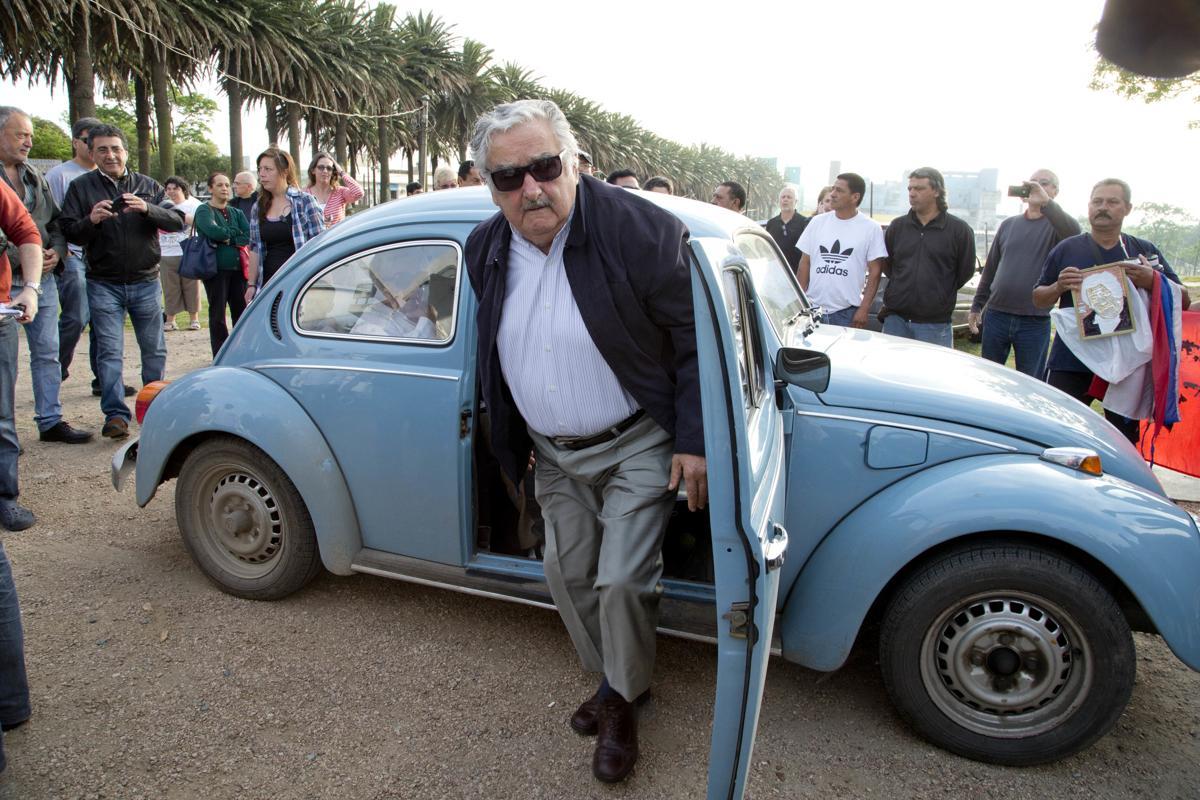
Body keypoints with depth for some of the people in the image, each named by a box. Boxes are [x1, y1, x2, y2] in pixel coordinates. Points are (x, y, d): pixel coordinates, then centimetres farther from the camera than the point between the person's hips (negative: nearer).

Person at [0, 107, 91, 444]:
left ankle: (50, 420, 18)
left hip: (43, 278, 6)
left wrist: (56, 251, 1)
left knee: (47, 353, 10)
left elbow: (55, 221, 19)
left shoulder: (34, 176, 15)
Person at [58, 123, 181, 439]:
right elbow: (69, 233, -2)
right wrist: (91, 220, -23)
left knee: (154, 349, 8)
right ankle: (115, 414, -3)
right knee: (109, 352, -5)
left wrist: (147, 209, -22)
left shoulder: (148, 186, 6)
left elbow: (177, 222, -4)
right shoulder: (81, 187, 2)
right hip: (103, 285, -1)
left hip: (146, 282, 1)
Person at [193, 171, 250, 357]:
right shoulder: (204, 211, 1)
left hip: (238, 268, 4)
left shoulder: (236, 213, 16)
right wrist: (236, 233, -6)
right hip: (216, 269, -4)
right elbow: (212, 231, -19)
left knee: (242, 312, 5)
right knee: (218, 315, 0)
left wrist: (228, 239, -12)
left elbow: (250, 236, 0)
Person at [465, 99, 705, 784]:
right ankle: (613, 678, 39)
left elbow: (699, 336, -15)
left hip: (639, 445, -5)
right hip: (552, 454, 6)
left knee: (622, 580, -4)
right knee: (569, 575, 14)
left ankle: (624, 702, 24)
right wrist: (512, 442, 16)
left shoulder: (640, 230, -21)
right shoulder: (485, 249, -2)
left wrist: (694, 441, -17)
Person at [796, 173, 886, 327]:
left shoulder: (871, 228, 0)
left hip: (847, 313, -2)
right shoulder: (817, 222, 8)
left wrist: (864, 309, -9)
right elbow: (804, 263, 10)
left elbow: (875, 271, -1)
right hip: (812, 309, 3)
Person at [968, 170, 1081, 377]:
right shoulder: (1008, 224, 11)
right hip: (996, 315, 3)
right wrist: (977, 306, 14)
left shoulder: (1055, 225, 0)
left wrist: (1045, 202, -32)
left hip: (1035, 322, -3)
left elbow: (1074, 234, -25)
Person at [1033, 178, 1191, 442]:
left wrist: (1153, 281, -14)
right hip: (1070, 363, -2)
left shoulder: (1146, 252, 8)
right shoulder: (1066, 249, 5)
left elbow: (1184, 300, 7)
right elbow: (1039, 299, 8)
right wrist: (1058, 287, -15)